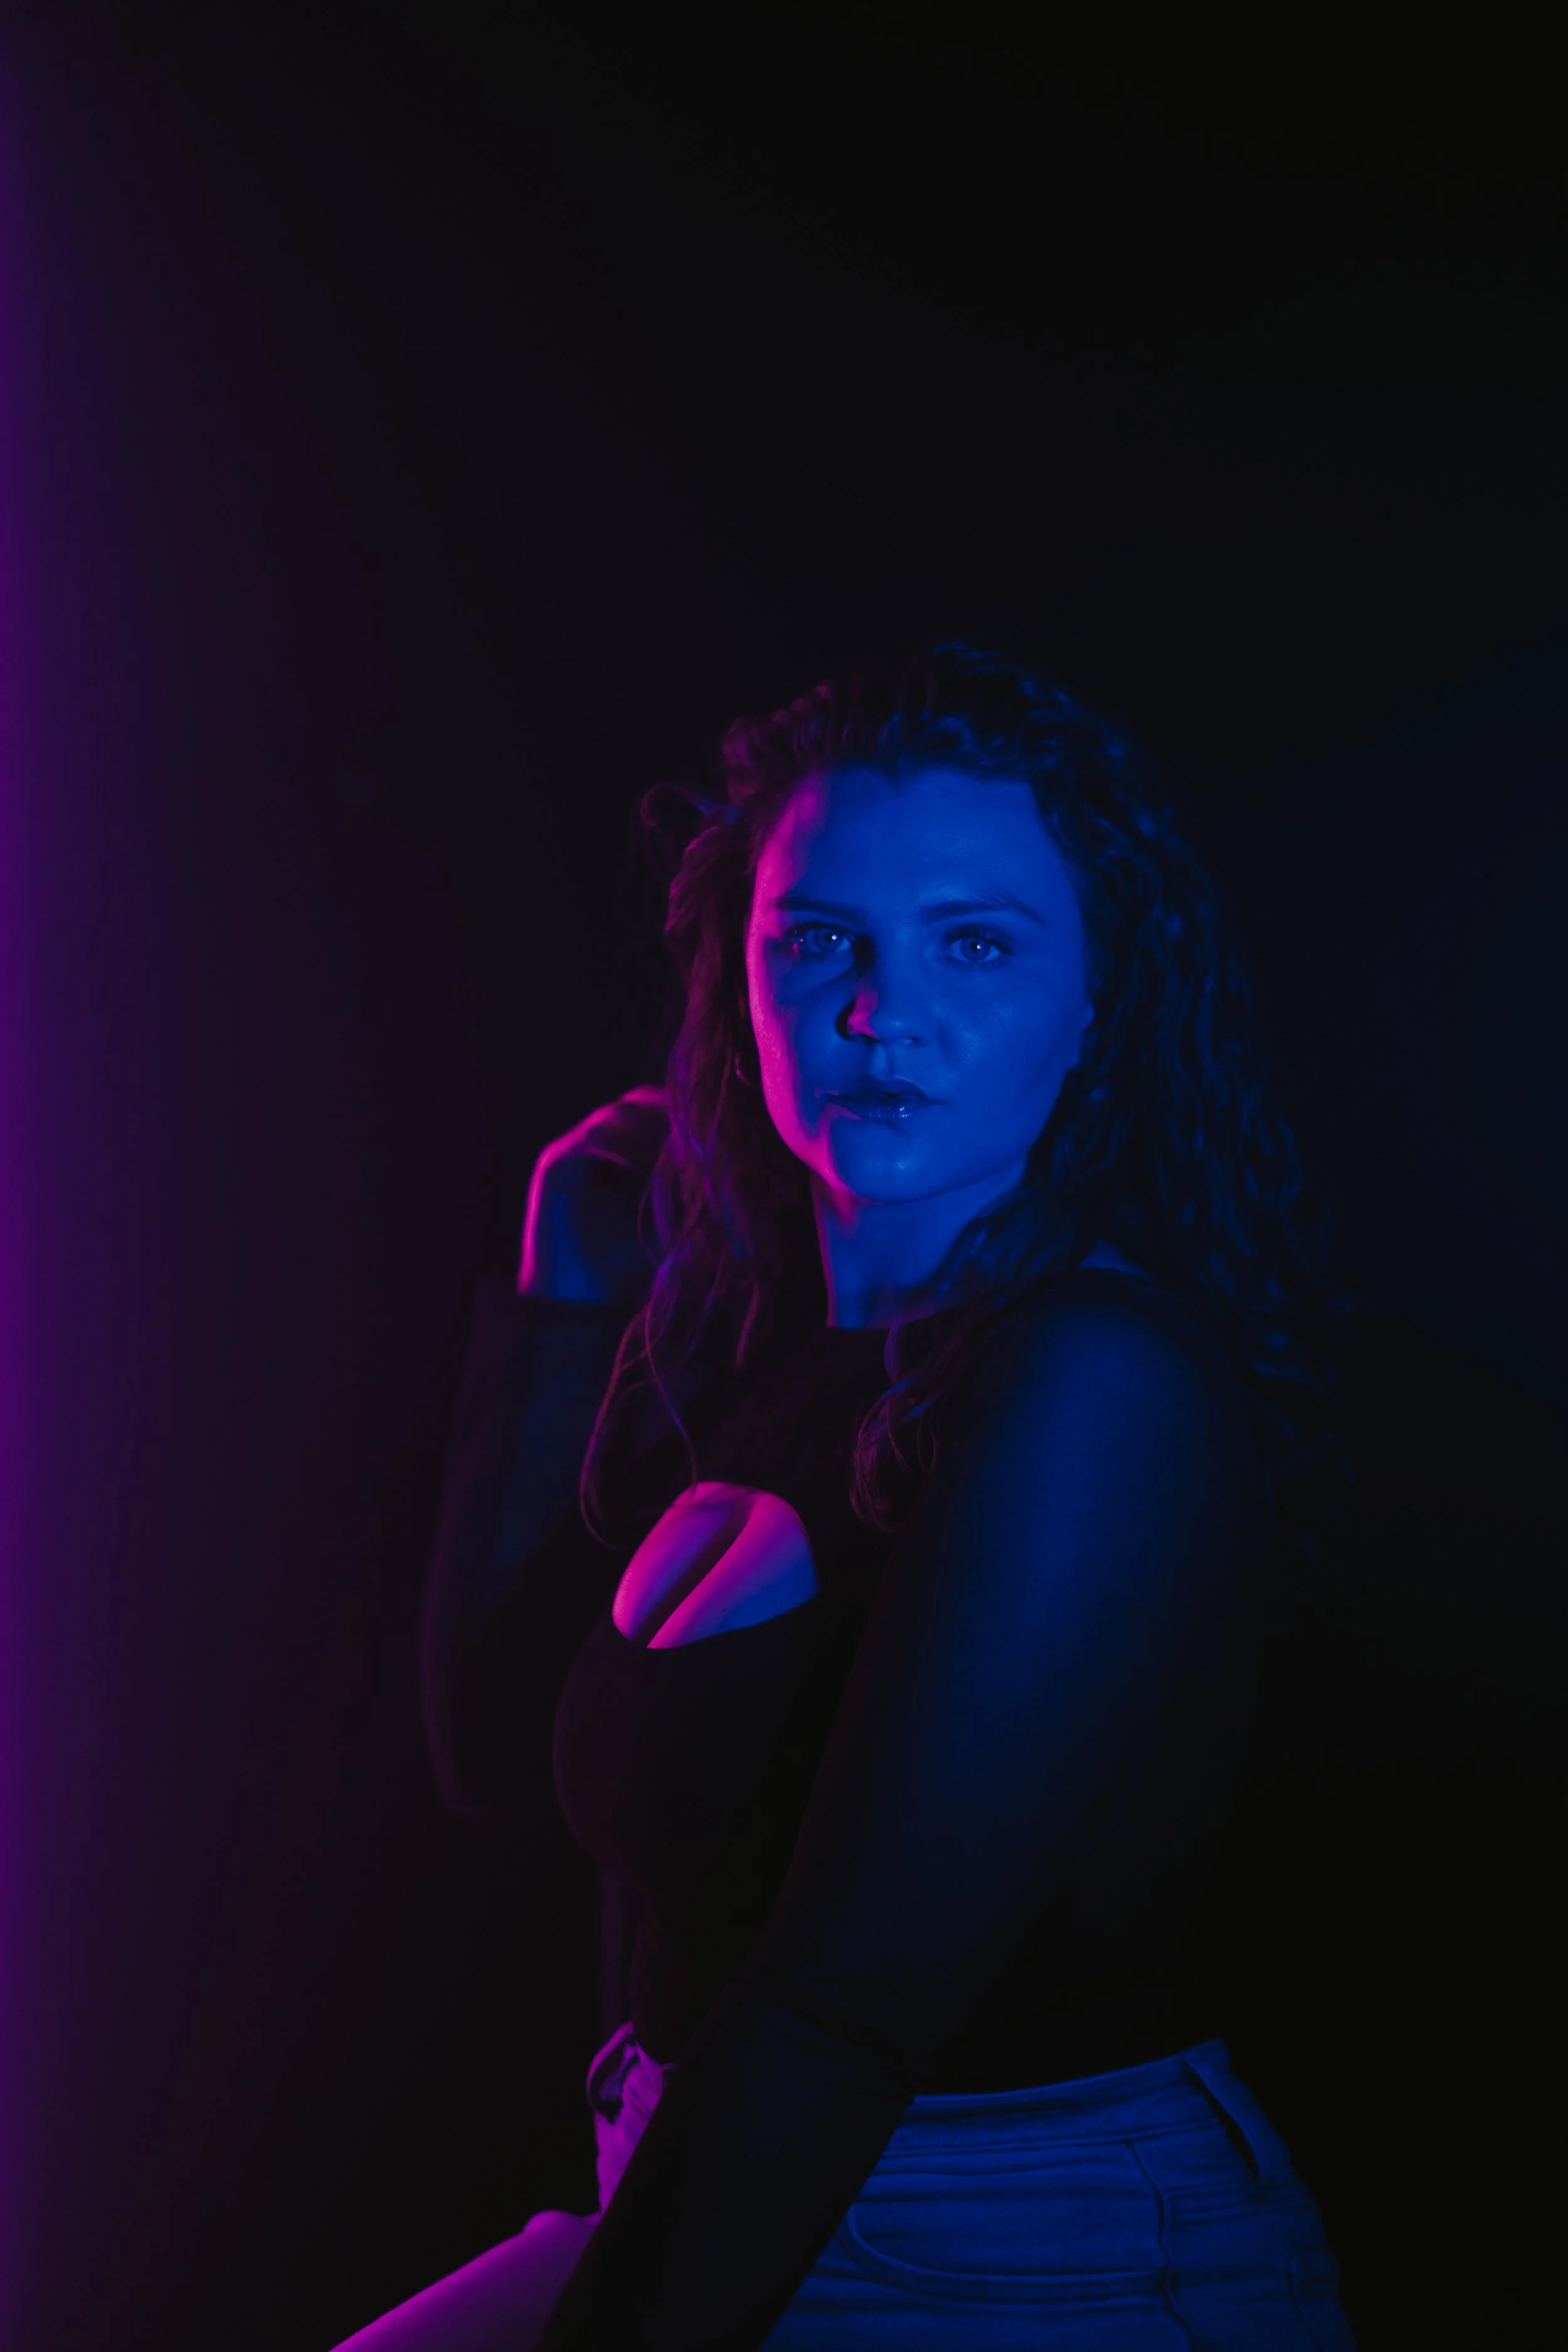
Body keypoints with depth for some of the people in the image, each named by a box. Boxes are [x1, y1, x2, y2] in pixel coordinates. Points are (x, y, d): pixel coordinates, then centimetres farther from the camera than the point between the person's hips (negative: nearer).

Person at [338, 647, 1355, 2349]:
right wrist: (563, 1297, 5)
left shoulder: (1096, 1378, -21)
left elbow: (852, 1999, -23)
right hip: (716, 2214, 7)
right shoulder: (762, 1336, 4)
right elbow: (496, 1747, 7)